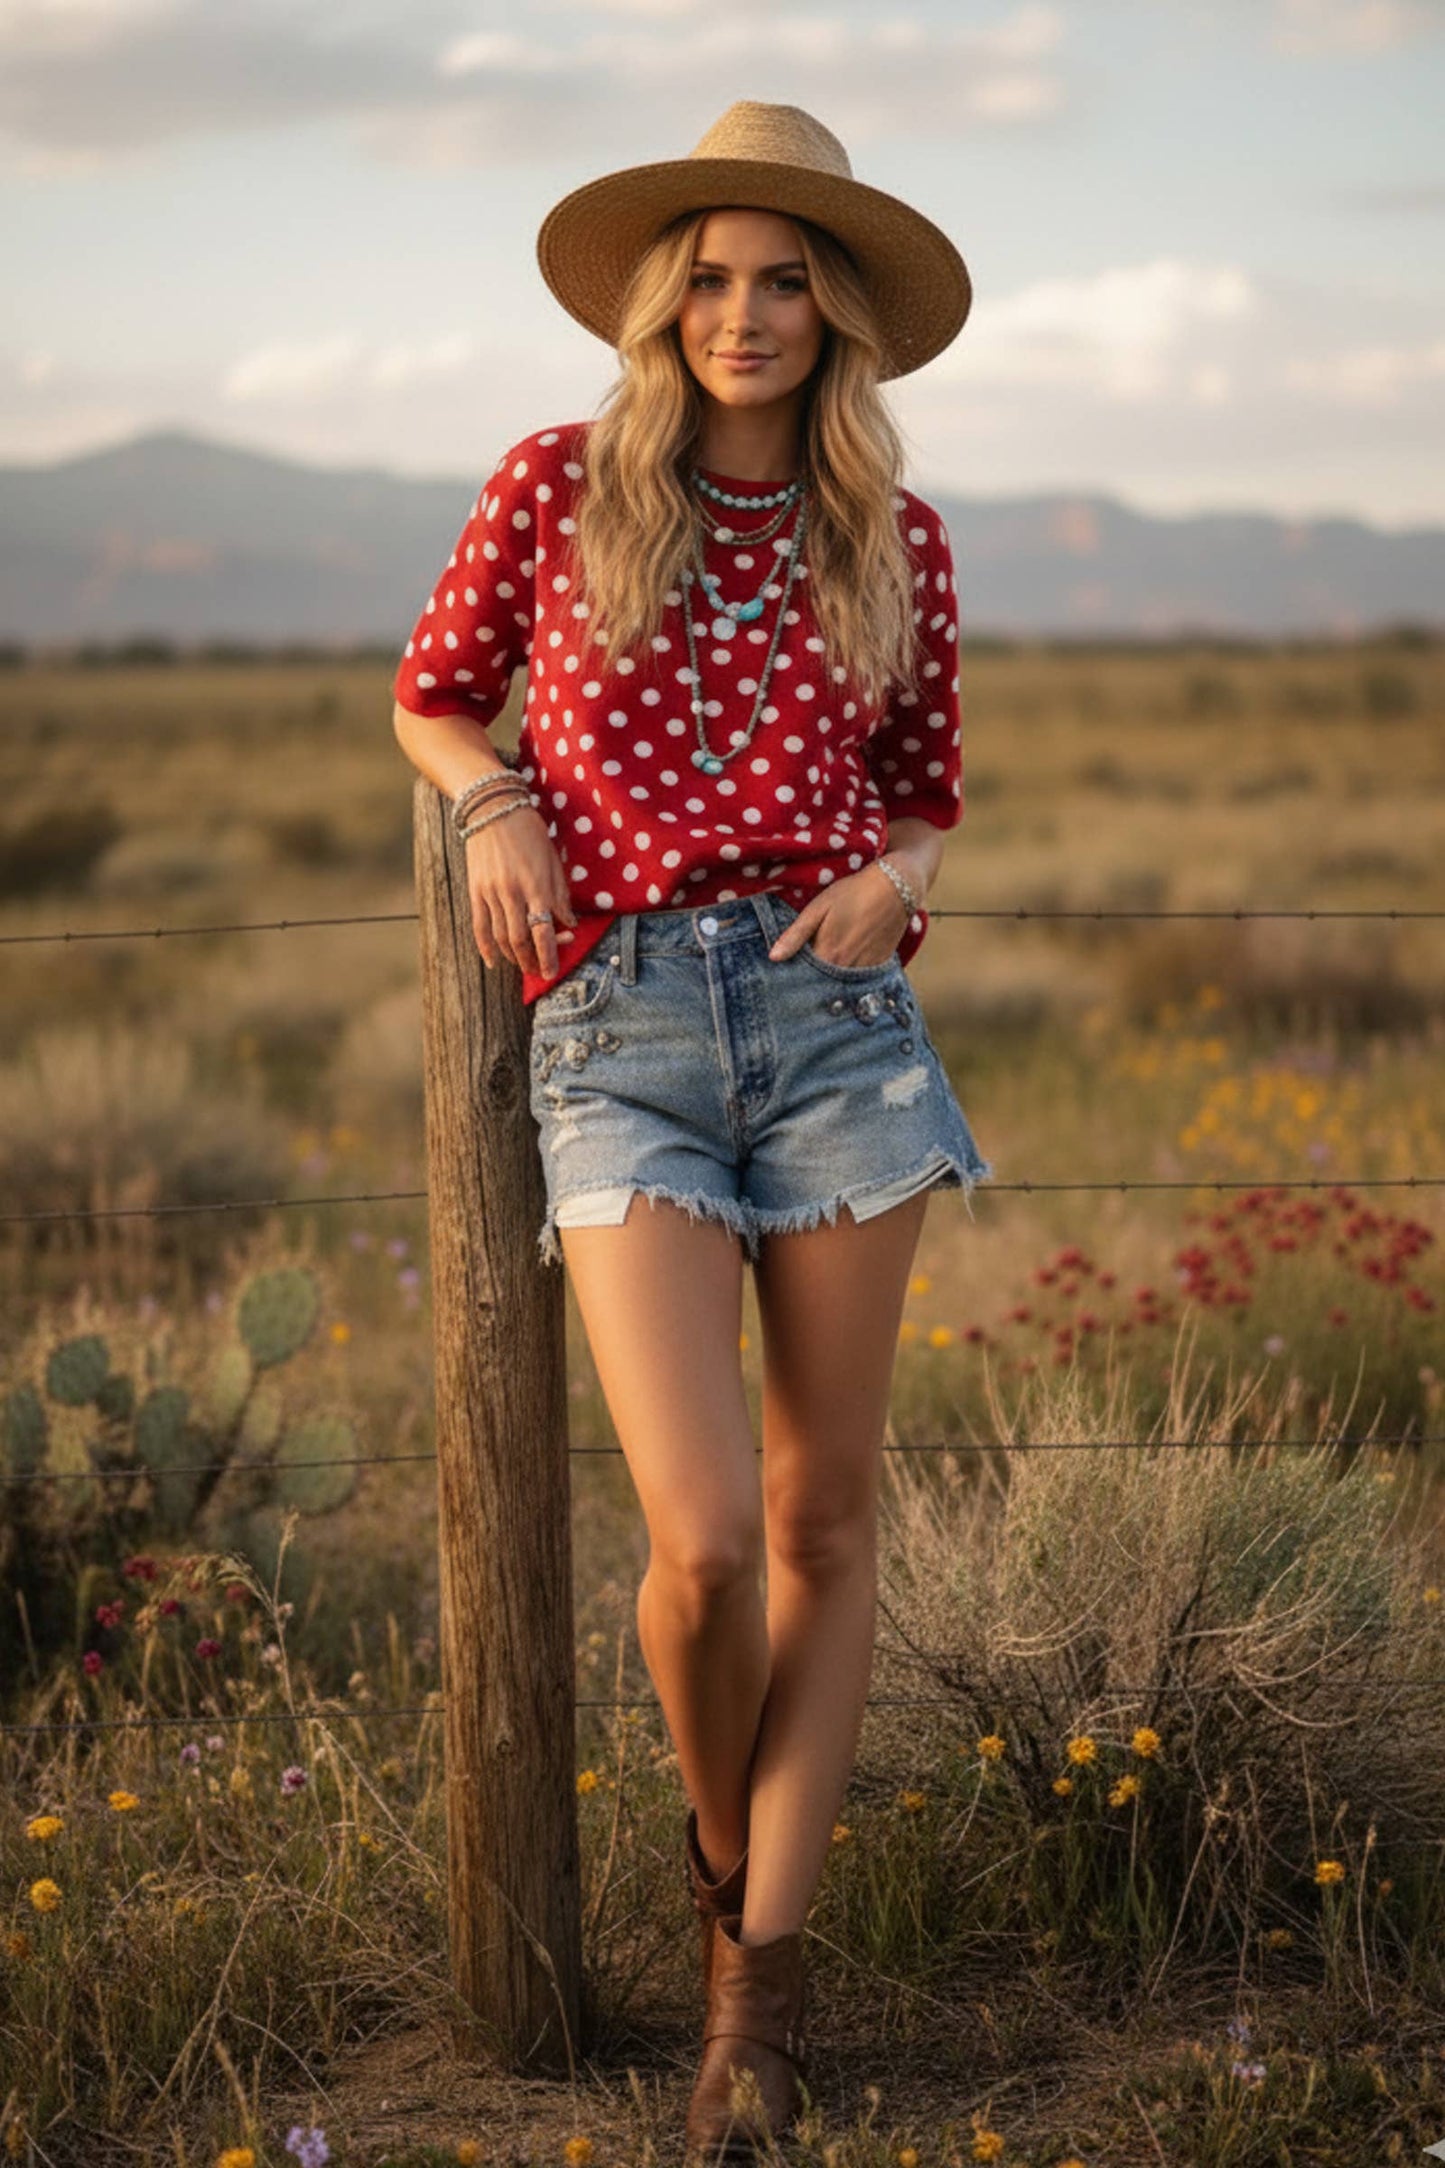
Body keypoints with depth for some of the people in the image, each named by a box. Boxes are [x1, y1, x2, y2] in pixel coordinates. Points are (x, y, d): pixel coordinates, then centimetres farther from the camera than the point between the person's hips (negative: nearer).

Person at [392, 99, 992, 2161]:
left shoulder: (898, 541, 8)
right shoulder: (555, 485, 5)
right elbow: (432, 697, 17)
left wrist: (894, 878, -5)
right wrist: (496, 804, -3)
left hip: (835, 1017, 2)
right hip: (618, 1037, -2)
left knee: (825, 1513, 4)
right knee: (704, 1537, -13)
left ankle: (765, 1963, 16)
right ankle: (722, 1835, 19)